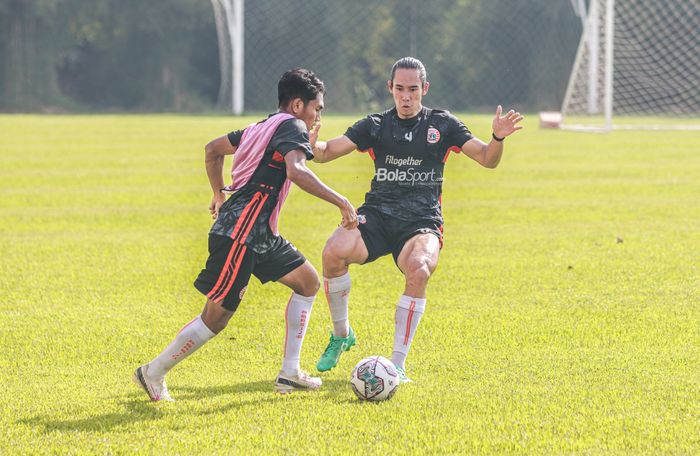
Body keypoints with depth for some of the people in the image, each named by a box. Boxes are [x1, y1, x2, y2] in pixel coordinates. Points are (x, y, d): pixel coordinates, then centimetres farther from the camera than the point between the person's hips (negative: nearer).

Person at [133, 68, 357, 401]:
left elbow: (212, 149, 29)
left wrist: (220, 193, 37)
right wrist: (341, 202, -27)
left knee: (308, 281, 13)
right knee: (217, 316, -6)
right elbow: (296, 171, -29)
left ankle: (289, 373, 12)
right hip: (239, 233, -11)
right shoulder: (292, 127, -9)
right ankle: (153, 373, 6)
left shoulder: (263, 127, 19)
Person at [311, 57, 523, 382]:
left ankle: (397, 365, -24)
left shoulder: (442, 125, 8)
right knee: (334, 252, -29)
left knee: (419, 271, -34)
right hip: (377, 215, 1)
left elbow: (487, 159, 5)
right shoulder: (376, 126, 10)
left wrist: (497, 138, -18)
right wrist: (311, 144, -19)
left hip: (422, 222, -1)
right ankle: (341, 334, -3)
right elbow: (326, 152, 4)